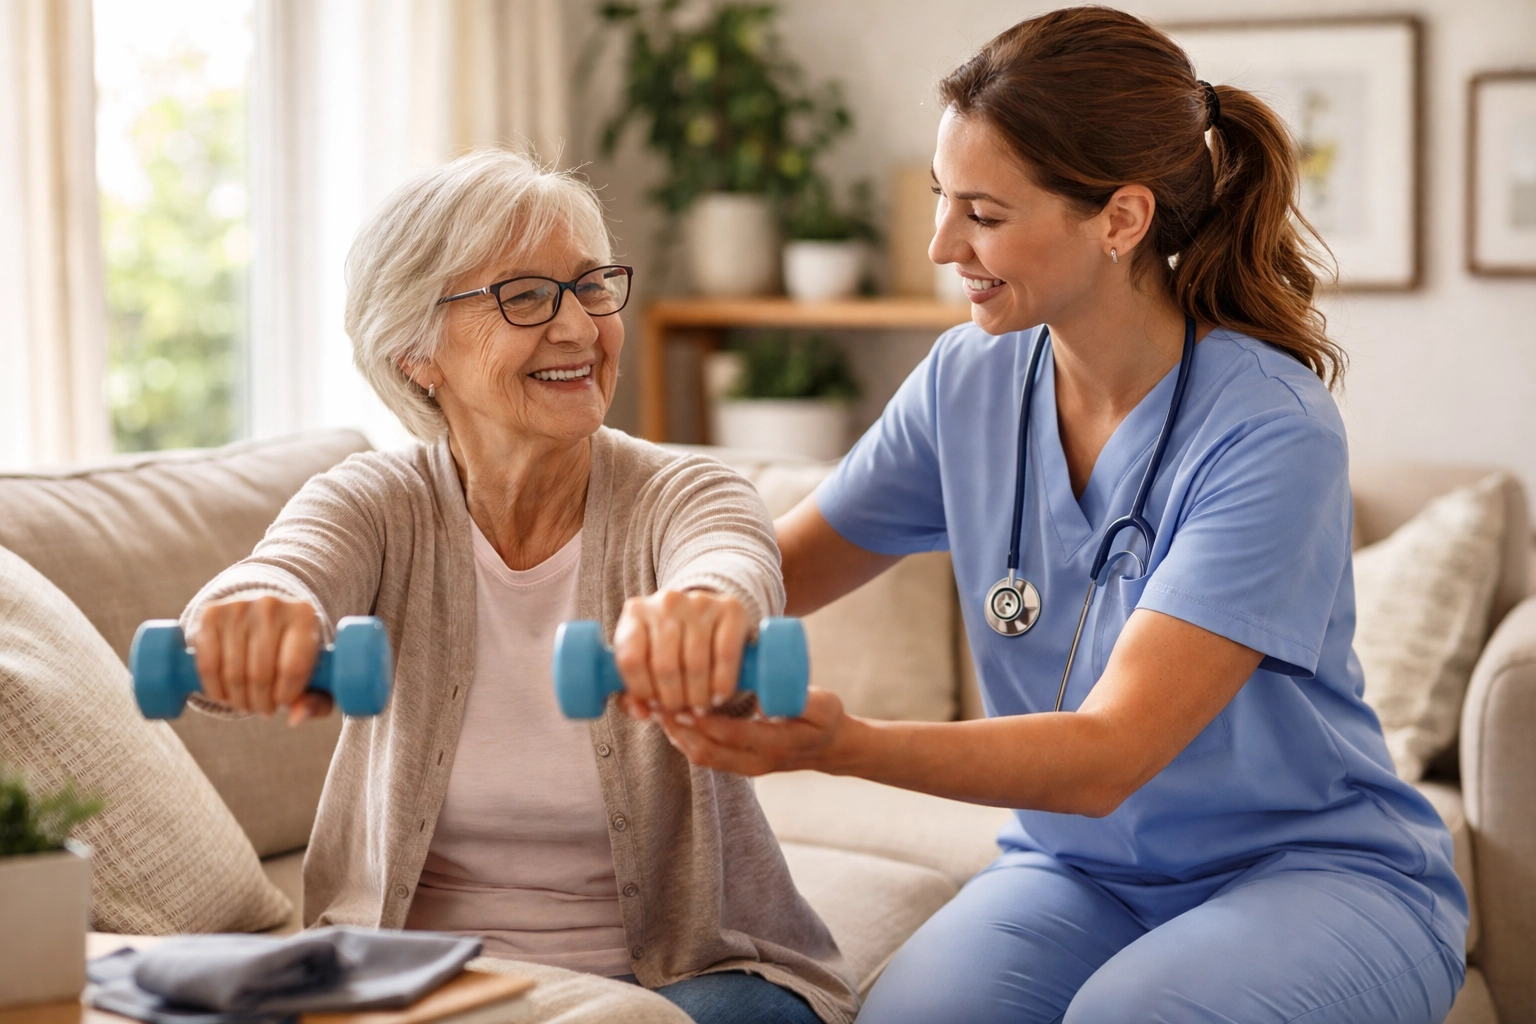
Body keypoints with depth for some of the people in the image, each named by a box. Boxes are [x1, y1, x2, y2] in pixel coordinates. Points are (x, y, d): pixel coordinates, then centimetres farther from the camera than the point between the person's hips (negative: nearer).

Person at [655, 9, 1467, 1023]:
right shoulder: (970, 379, -2)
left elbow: (1107, 758, -26)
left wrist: (842, 744, -41)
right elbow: (776, 567, 7)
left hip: (1315, 873, -3)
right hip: (1080, 870, 4)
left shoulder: (1272, 432, -21)